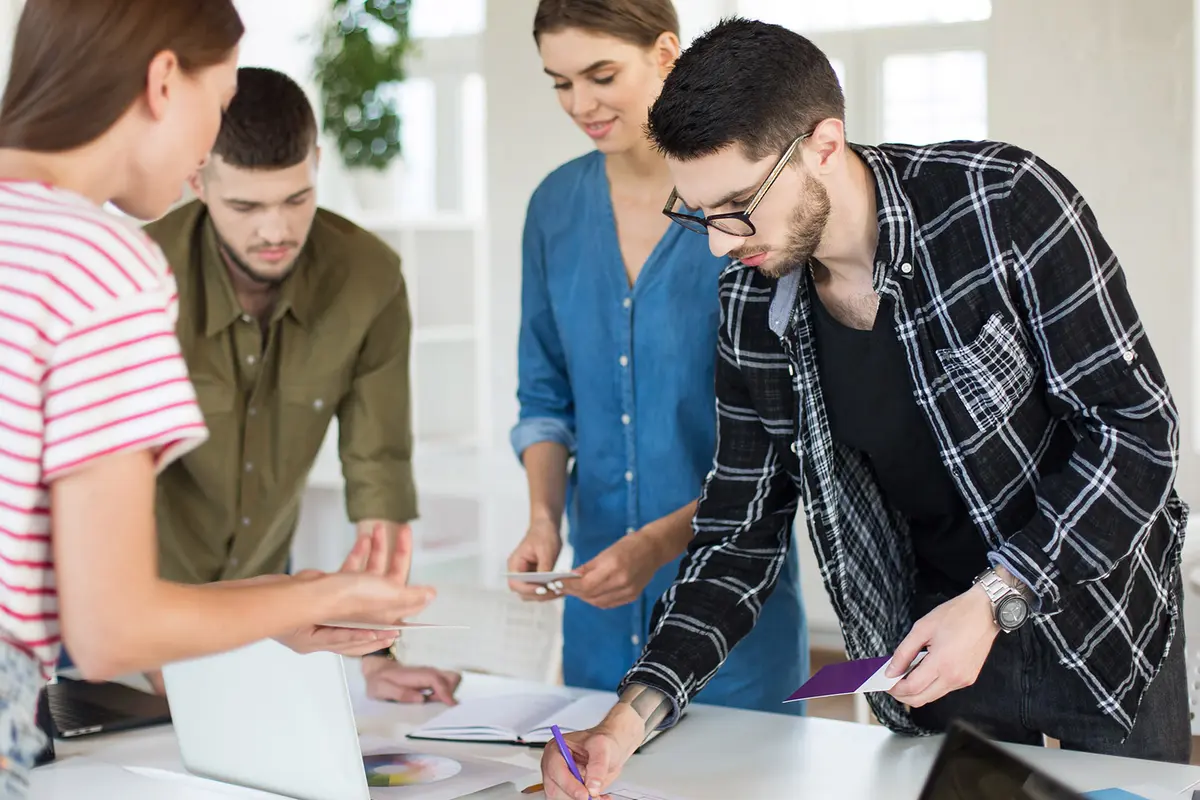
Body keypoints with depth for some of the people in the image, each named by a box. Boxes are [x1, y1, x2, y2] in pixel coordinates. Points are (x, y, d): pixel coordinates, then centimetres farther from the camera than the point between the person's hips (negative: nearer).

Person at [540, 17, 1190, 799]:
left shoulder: (1006, 206, -22)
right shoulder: (752, 309, -9)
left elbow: (1137, 427, -17)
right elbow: (740, 535, -3)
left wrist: (997, 599, -25)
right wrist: (632, 716, -14)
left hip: (1098, 622, -3)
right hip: (927, 647, 3)